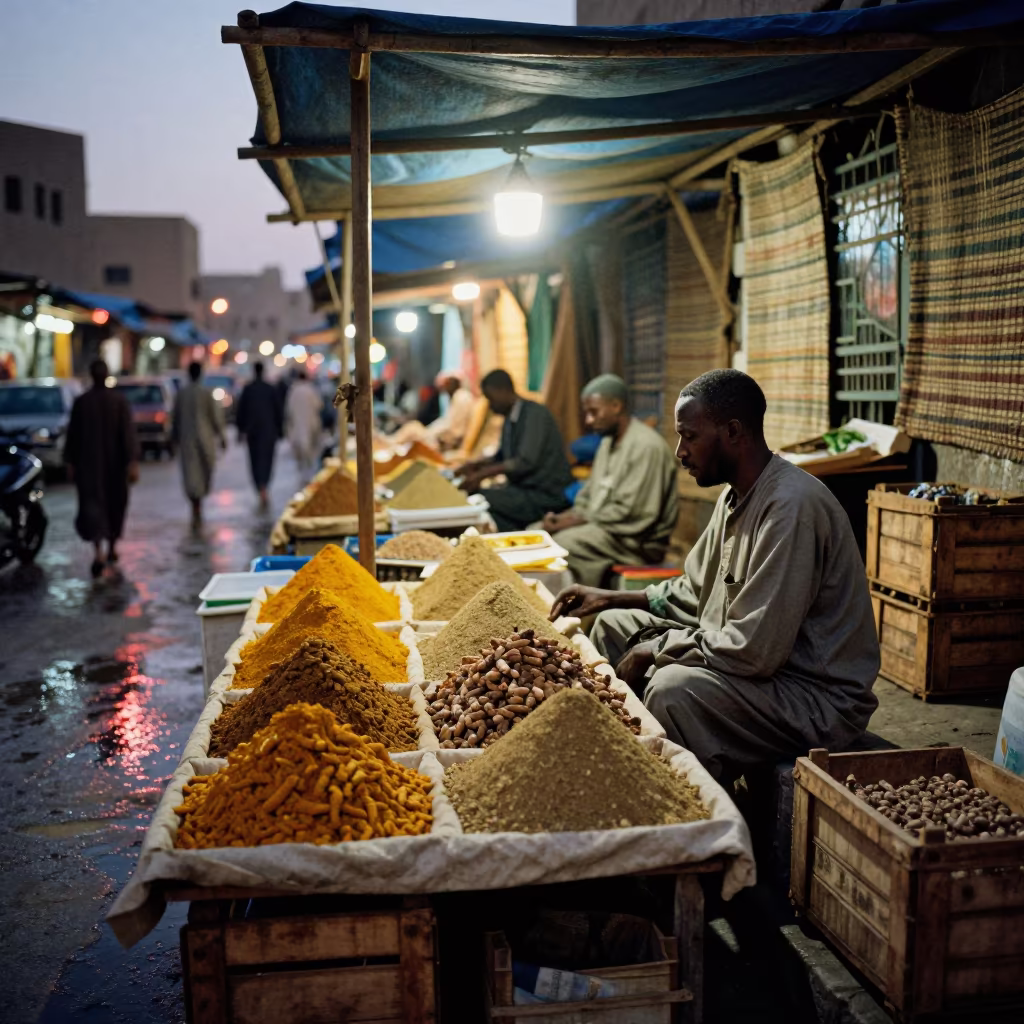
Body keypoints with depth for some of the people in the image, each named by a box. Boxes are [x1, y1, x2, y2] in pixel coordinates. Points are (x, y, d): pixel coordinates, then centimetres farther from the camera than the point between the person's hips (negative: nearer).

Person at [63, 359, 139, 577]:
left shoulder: (81, 402, -6)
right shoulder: (120, 400, -8)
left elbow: (72, 435, -1)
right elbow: (129, 433, -13)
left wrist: (70, 462, 7)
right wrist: (133, 462, -14)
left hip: (89, 463, -1)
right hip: (115, 463, 1)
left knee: (92, 504, -2)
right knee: (115, 504, 17)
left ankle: (98, 551, -21)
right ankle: (112, 548, 29)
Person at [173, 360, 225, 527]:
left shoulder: (181, 393, -1)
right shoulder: (207, 393, -7)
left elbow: (176, 418, 5)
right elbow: (215, 417, -5)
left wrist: (176, 437, 17)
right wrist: (221, 437, 5)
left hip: (186, 439, 1)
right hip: (204, 437, -1)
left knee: (191, 473, 0)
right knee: (205, 472, 15)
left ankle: (196, 510, -8)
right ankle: (198, 508, 23)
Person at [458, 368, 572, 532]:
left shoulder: (535, 414, -12)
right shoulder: (510, 419, 14)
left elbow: (526, 461, -21)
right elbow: (503, 456, 26)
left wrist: (483, 474, -19)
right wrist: (476, 464, 8)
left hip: (547, 495, -9)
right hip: (524, 489, 9)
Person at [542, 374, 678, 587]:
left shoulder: (645, 445, -17)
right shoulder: (608, 441, 15)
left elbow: (628, 512, -22)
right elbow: (588, 496, 19)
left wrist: (576, 520, -17)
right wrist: (563, 516, -1)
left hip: (639, 541, -10)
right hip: (601, 526, 10)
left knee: (564, 542, -27)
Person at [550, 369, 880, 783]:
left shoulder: (791, 506, -25)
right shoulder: (736, 496, 7)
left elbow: (755, 651, -29)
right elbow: (695, 591, 20)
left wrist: (656, 649, -17)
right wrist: (610, 598, 10)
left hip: (820, 697, -10)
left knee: (674, 687, -34)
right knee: (614, 626, 12)